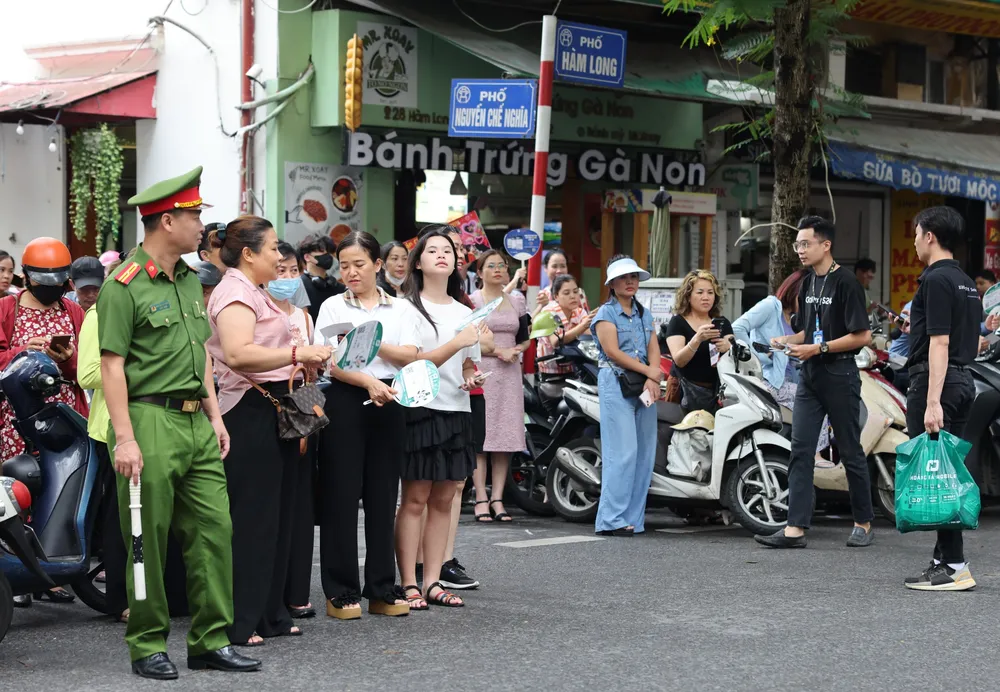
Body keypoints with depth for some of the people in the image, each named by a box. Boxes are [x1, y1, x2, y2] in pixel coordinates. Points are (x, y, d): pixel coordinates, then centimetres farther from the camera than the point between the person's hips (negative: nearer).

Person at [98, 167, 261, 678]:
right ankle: (147, 646, 12)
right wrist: (125, 438, -18)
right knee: (148, 541, 1)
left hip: (195, 424, 8)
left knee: (215, 531, 6)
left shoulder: (190, 280, 16)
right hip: (150, 422, -8)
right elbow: (112, 366, -13)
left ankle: (211, 641, 14)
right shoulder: (124, 286, -10)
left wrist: (214, 415, 17)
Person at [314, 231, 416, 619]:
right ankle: (341, 591, 1)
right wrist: (369, 382, -19)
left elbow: (410, 356, -2)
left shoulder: (401, 309, 11)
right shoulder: (333, 307, 6)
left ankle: (382, 589, 10)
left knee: (383, 495, 4)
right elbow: (331, 364, -5)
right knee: (342, 495, -4)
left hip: (389, 403, 2)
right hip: (346, 401, -2)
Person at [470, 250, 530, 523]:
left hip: (509, 374, 5)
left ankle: (498, 498, 4)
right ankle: (481, 498, -6)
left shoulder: (517, 301, 16)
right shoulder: (472, 301, 1)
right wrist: (499, 351, -13)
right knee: (480, 437, -7)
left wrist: (518, 349, 0)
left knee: (506, 437, 1)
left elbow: (527, 336, 21)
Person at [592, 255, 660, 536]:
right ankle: (611, 520, -11)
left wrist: (652, 380, -9)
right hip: (615, 385, -6)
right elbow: (613, 351, -10)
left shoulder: (645, 314, 19)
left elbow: (654, 350, 9)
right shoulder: (606, 313, 0)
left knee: (644, 454, 1)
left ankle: (634, 518, 5)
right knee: (623, 452, -13)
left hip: (644, 386, 6)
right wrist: (649, 371, -9)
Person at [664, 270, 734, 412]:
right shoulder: (677, 322, 6)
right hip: (689, 394, -3)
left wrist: (728, 348, -17)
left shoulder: (722, 323, 18)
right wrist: (697, 339, -26)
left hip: (718, 391, 3)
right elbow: (679, 360, -8)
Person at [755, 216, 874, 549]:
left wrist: (818, 348, -18)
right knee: (800, 450, -2)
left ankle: (864, 523, 18)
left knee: (850, 452, 4)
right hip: (810, 377, 7)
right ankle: (795, 528, -5)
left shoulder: (845, 283, -11)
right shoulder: (808, 284, 14)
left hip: (839, 376, -7)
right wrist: (789, 341, 5)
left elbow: (862, 335, -14)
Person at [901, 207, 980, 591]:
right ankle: (945, 559, 14)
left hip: (935, 380, -10)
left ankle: (954, 566, -10)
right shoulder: (967, 283, 16)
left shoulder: (936, 280, -13)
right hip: (964, 380, 10)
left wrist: (932, 401, -23)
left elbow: (939, 343, -20)